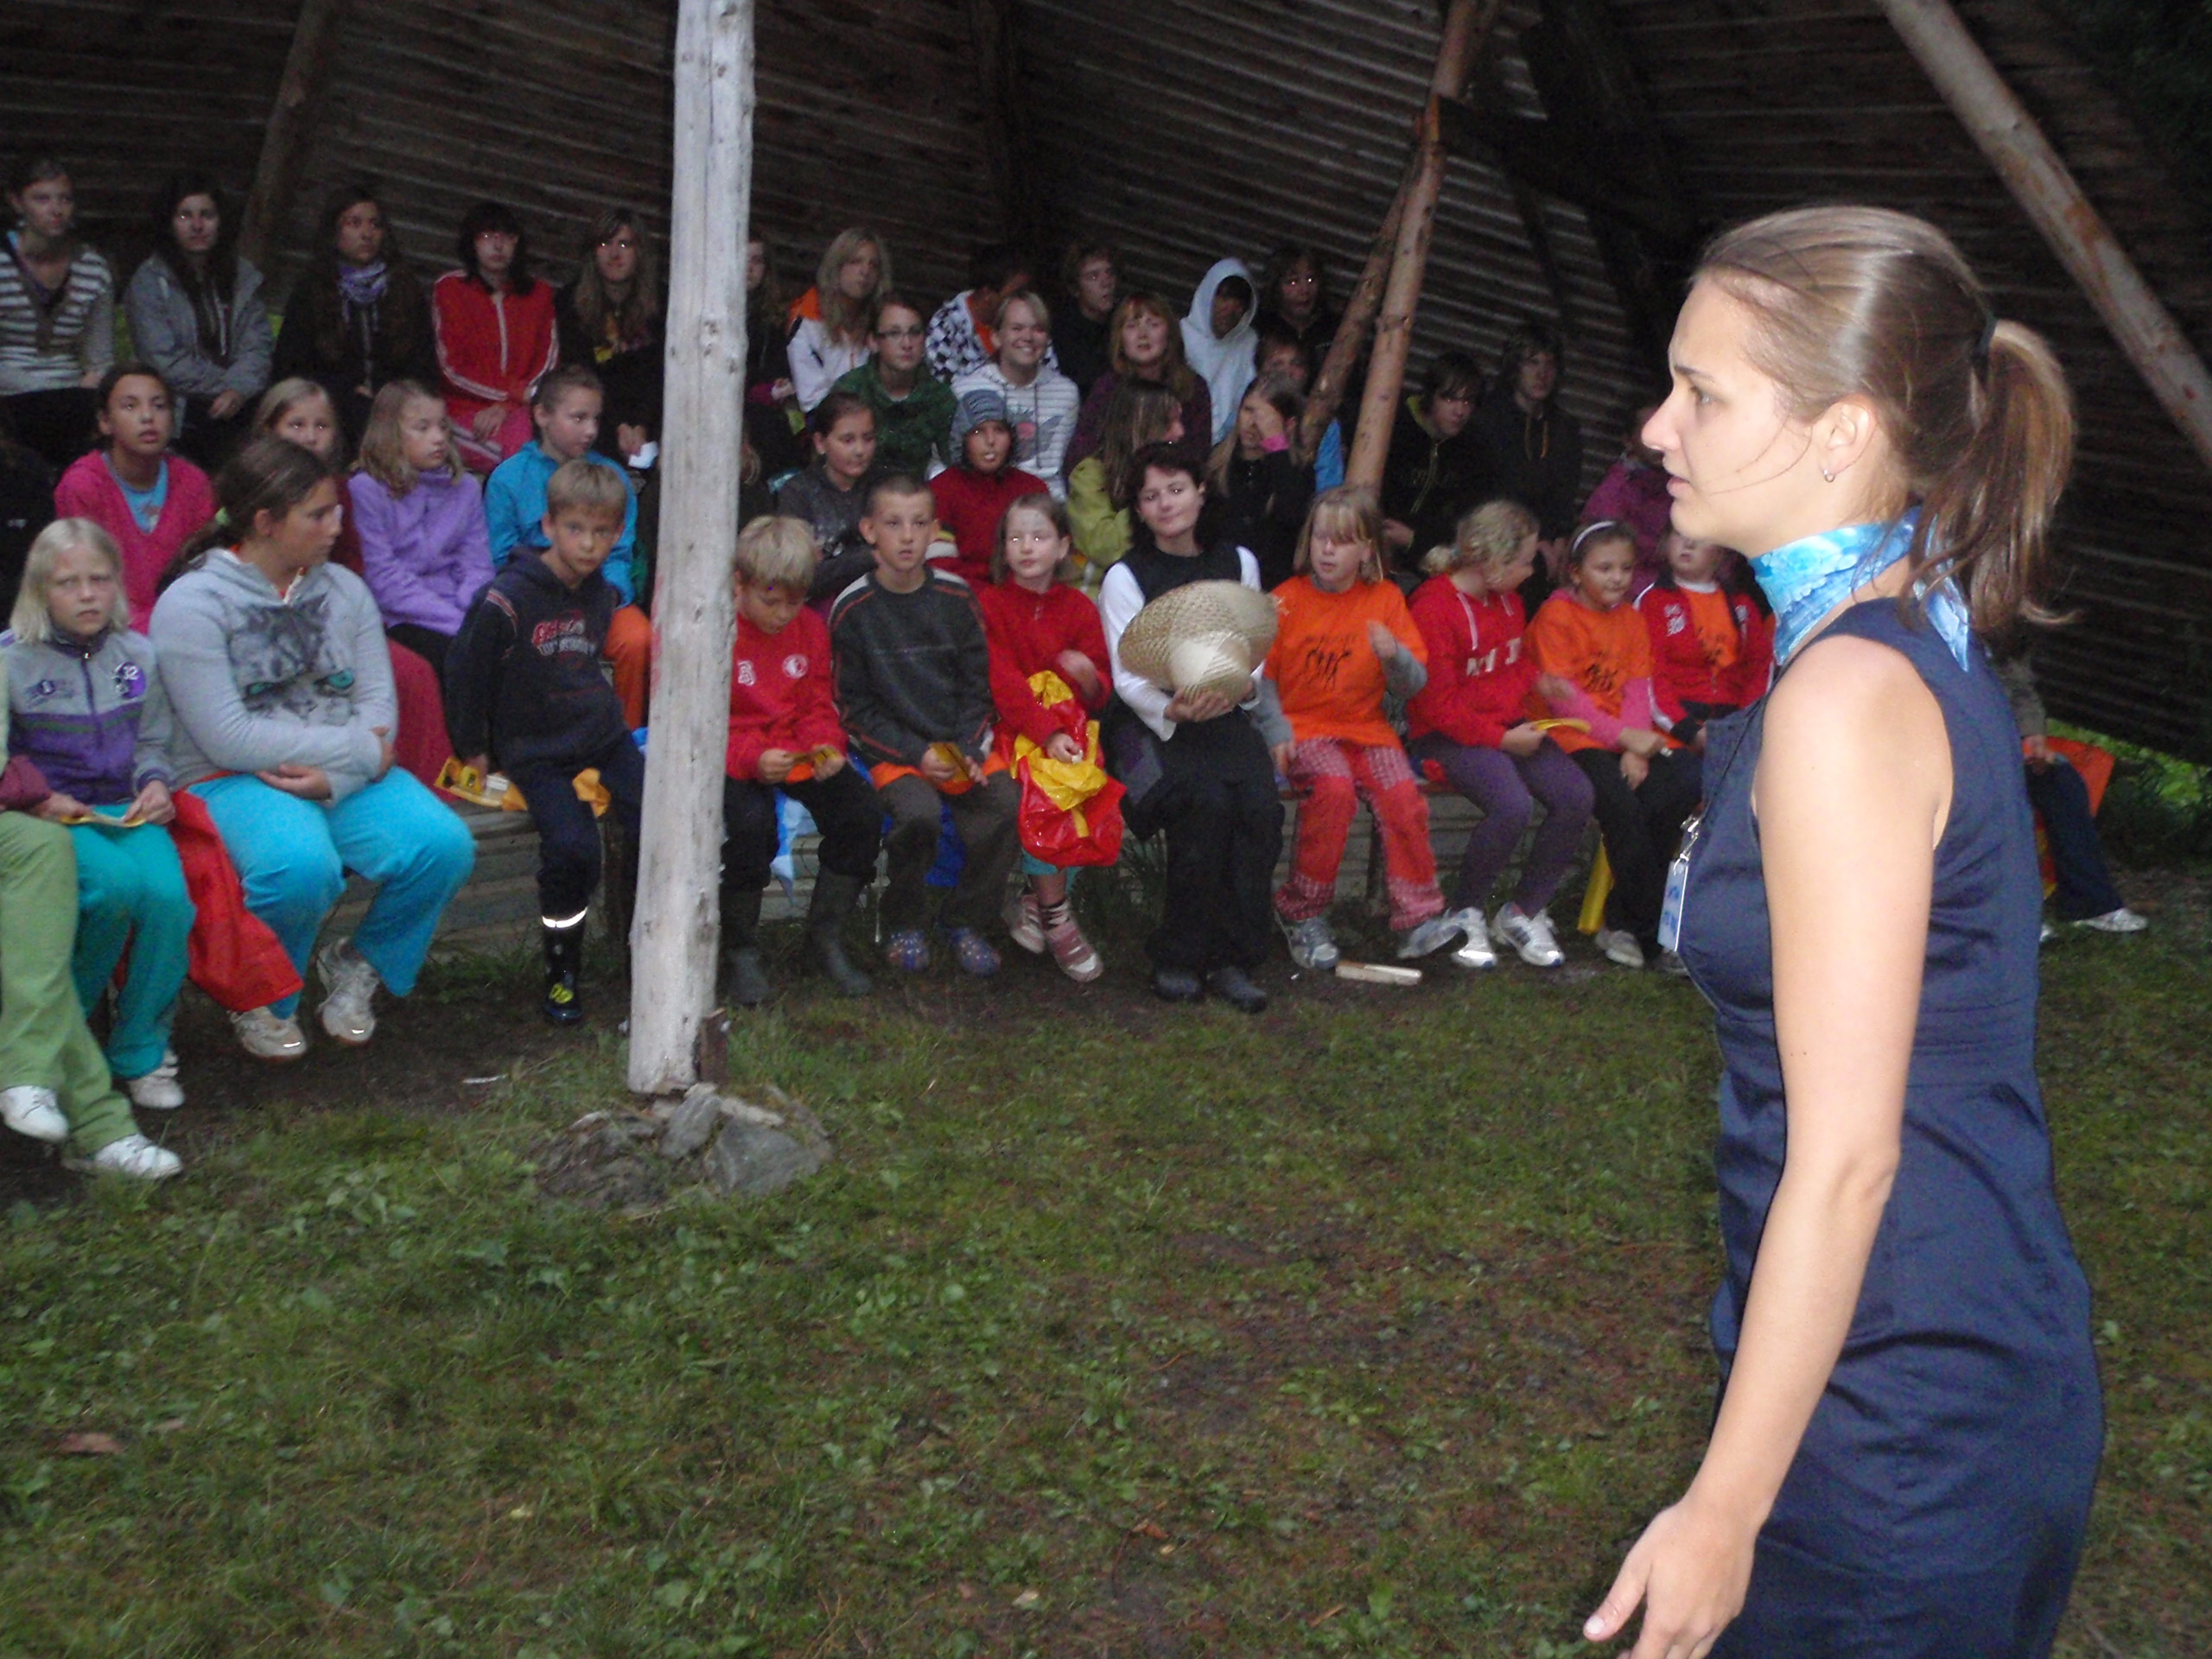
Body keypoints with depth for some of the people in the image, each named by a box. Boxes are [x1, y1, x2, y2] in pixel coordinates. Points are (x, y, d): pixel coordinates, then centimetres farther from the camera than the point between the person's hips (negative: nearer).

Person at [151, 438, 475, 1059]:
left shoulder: (343, 589, 11)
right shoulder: (190, 604, -6)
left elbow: (379, 704, 2)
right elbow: (229, 738, -14)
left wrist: (335, 775, -18)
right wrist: (357, 749, -13)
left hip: (347, 778, 5)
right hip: (234, 780, -5)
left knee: (445, 845, -22)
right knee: (302, 866, -37)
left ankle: (357, 965, 7)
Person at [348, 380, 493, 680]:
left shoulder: (465, 488, 14)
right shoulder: (366, 491, -1)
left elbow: (478, 566, 9)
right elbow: (385, 580, -8)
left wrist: (470, 614, -12)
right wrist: (457, 621, -15)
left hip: (460, 612, 5)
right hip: (402, 619, -4)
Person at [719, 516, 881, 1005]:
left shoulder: (811, 627, 8)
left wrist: (827, 747, -9)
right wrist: (751, 759, -26)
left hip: (799, 756, 5)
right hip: (732, 759, -5)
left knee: (863, 813, -19)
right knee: (751, 823, -35)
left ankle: (827, 938, 1)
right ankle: (741, 950, -11)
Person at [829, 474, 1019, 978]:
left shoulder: (956, 598, 6)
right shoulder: (853, 609, -2)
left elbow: (978, 685, 10)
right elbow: (854, 706, -1)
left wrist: (968, 749, -7)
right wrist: (917, 754, -12)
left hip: (961, 742, 3)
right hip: (891, 747, -2)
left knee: (1006, 804, -25)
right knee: (919, 812, -32)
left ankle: (966, 920, -1)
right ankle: (903, 923, -4)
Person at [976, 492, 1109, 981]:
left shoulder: (1079, 607, 12)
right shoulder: (990, 604, 5)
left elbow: (1100, 697, 11)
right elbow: (1005, 684, -8)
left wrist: (1090, 678, -15)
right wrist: (1046, 734, -22)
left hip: (1068, 729, 3)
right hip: (1015, 729, -2)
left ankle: (1032, 902, -12)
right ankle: (1056, 917, -18)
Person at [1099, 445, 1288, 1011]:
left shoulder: (1238, 563, 15)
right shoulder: (1124, 577, 4)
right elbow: (1128, 677, -4)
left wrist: (1238, 688, -11)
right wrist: (1172, 710, -25)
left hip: (1225, 716, 3)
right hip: (1150, 723, -3)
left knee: (1260, 805, -27)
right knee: (1207, 801, -32)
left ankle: (1231, 959, -18)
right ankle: (1177, 959, -19)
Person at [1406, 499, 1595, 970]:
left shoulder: (1508, 601, 14)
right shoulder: (1433, 607, -13)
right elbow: (1438, 705, -15)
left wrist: (1539, 682, 5)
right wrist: (1500, 739, -16)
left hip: (1511, 728, 8)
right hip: (1448, 737, -8)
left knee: (1577, 795, -16)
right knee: (1513, 804, -33)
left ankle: (1523, 912, 0)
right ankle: (1464, 914, -9)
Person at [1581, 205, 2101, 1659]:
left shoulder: (1846, 698, -22)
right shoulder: (1934, 649, 6)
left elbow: (1844, 1157, -22)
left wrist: (1726, 1507, -16)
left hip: (1892, 1426, -9)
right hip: (1990, 1366, 9)